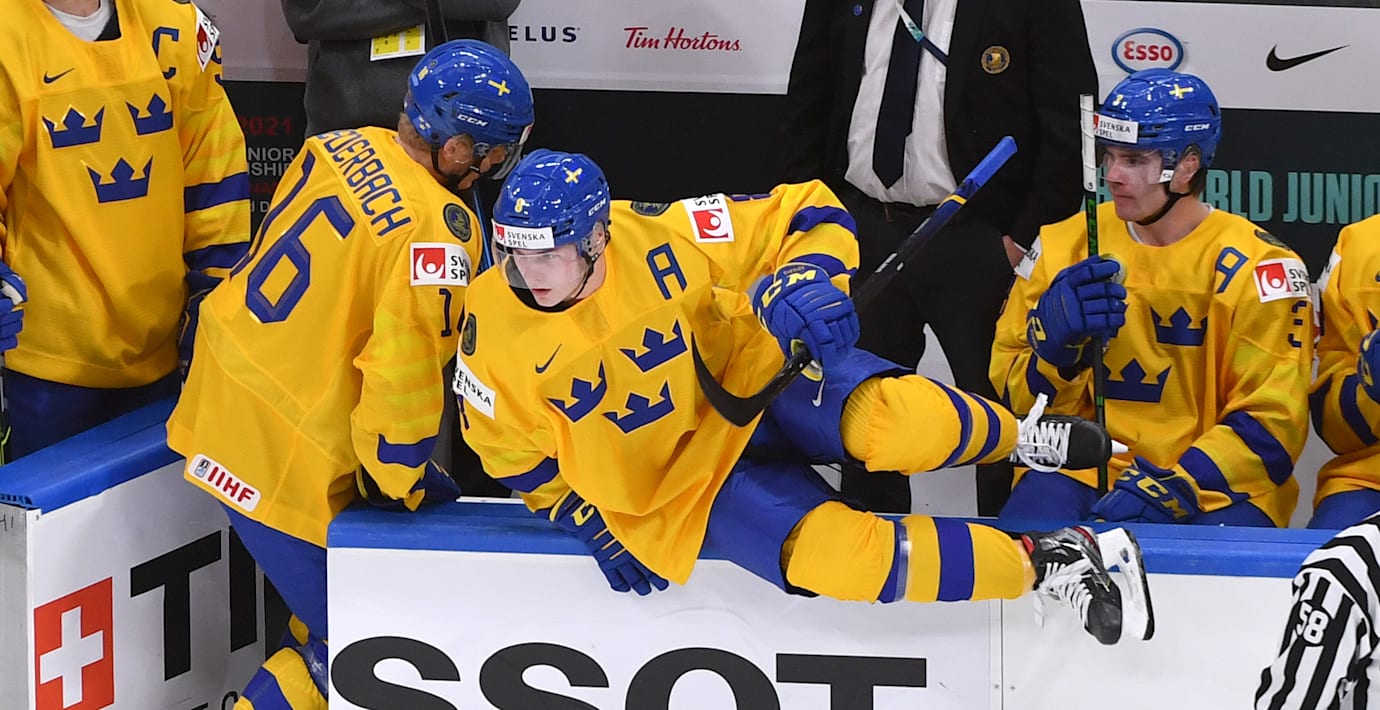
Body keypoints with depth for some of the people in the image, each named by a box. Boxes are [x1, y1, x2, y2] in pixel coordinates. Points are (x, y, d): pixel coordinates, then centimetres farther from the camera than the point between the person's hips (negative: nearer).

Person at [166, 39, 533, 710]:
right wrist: (401, 482, -7)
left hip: (217, 403, 9)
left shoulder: (339, 147, 0)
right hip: (281, 462, -9)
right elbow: (404, 372, -25)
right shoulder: (440, 231, -25)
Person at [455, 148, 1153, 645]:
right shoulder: (493, 325, -14)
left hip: (757, 375, -1)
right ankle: (1040, 561, -12)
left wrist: (805, 280, -32)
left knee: (894, 426, -35)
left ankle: (1018, 438, 0)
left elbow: (810, 215, -13)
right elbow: (517, 453, 3)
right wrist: (592, 524, -2)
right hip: (687, 482, 1)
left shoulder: (660, 239, -20)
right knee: (831, 557, -28)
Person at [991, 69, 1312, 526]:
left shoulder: (1256, 266, -3)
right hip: (1083, 469, 2)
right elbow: (1017, 395, 6)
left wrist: (1174, 488, -20)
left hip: (1214, 484, -2)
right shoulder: (1064, 246, 7)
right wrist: (1054, 339, -16)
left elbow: (1272, 420, -7)